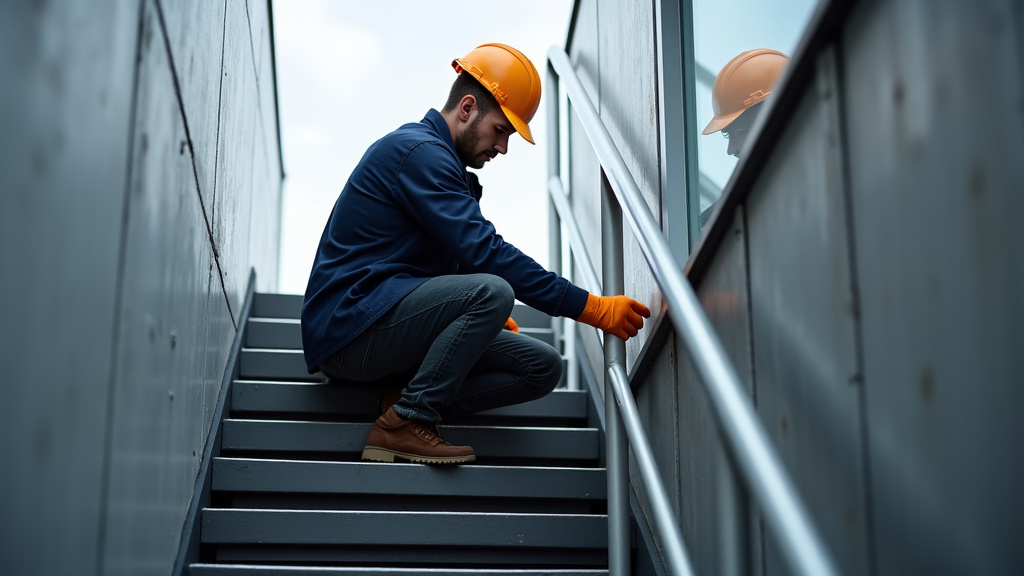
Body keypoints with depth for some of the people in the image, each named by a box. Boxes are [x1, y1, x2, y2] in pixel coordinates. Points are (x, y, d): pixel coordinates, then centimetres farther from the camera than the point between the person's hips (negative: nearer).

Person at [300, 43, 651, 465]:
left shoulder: (439, 159, 19)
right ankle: (403, 423, -19)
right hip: (351, 325, -9)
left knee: (543, 368, 0)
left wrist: (491, 319, 1)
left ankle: (406, 402, -6)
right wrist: (592, 308, -24)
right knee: (491, 292, -32)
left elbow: (468, 255, 21)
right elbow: (485, 252, -23)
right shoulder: (417, 150, -13)